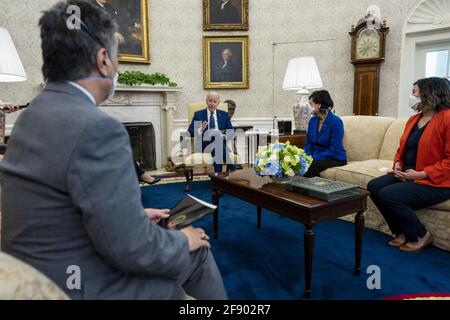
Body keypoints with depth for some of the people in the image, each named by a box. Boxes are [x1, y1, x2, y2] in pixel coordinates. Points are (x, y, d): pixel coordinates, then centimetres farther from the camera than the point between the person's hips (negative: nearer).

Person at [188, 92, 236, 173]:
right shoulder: (198, 114, 17)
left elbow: (231, 130, 15)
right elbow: (190, 131, 7)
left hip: (221, 141, 2)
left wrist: (225, 136, -8)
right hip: (205, 143, -2)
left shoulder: (224, 114, 24)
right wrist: (200, 129, -14)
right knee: (216, 134, -36)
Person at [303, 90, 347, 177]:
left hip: (335, 159, -5)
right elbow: (308, 143, 8)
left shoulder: (336, 122, -14)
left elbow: (333, 150, -17)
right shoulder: (312, 120, 5)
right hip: (315, 157, 5)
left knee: (311, 166, -33)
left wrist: (314, 158, -23)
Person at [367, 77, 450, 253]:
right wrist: (398, 164, 1)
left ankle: (420, 236, 0)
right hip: (407, 175, 9)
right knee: (374, 186, -10)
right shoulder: (414, 119, 11)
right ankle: (401, 232, 4)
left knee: (389, 195, -25)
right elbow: (403, 147, 21)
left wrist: (420, 174, -21)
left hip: (435, 182, -8)